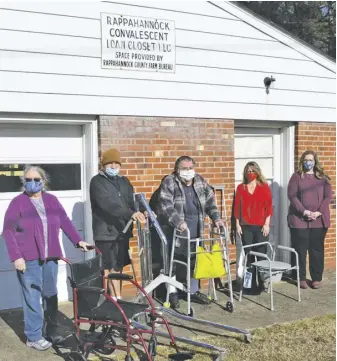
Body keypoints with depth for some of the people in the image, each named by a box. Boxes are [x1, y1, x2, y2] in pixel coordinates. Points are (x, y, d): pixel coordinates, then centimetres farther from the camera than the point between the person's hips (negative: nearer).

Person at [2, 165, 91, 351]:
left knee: (51, 295, 13)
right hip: (28, 259, -4)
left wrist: (78, 240, -1)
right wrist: (16, 257, -13)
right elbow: (8, 231, -6)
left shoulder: (52, 200, 8)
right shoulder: (17, 202, -4)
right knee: (32, 298, 0)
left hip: (50, 257, 5)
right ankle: (34, 336, 13)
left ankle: (51, 332, 26)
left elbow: (65, 222, 9)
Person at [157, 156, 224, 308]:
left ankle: (193, 291, 26)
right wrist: (178, 222, -32)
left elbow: (210, 202, 12)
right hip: (175, 229, -5)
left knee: (195, 260, 12)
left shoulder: (200, 182, 7)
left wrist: (216, 218, -1)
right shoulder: (169, 183, -10)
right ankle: (172, 293, 13)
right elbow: (166, 206, -21)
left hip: (195, 230, 5)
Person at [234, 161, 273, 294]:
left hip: (261, 226, -1)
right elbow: (237, 207, 7)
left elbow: (269, 206, 0)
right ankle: (250, 284, 6)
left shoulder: (264, 186, 3)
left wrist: (267, 224, -5)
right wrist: (238, 224, 2)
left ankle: (261, 284, 8)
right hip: (246, 226, 1)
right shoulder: (240, 187, 7)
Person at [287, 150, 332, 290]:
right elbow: (292, 196, -5)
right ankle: (301, 278, 13)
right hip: (299, 219, -1)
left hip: (319, 219, 1)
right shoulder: (296, 177, 3)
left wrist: (319, 212, -11)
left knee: (317, 249, 6)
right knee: (300, 249, 3)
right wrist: (304, 211, -16)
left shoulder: (323, 177, 8)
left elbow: (328, 196, 2)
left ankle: (317, 278, 16)